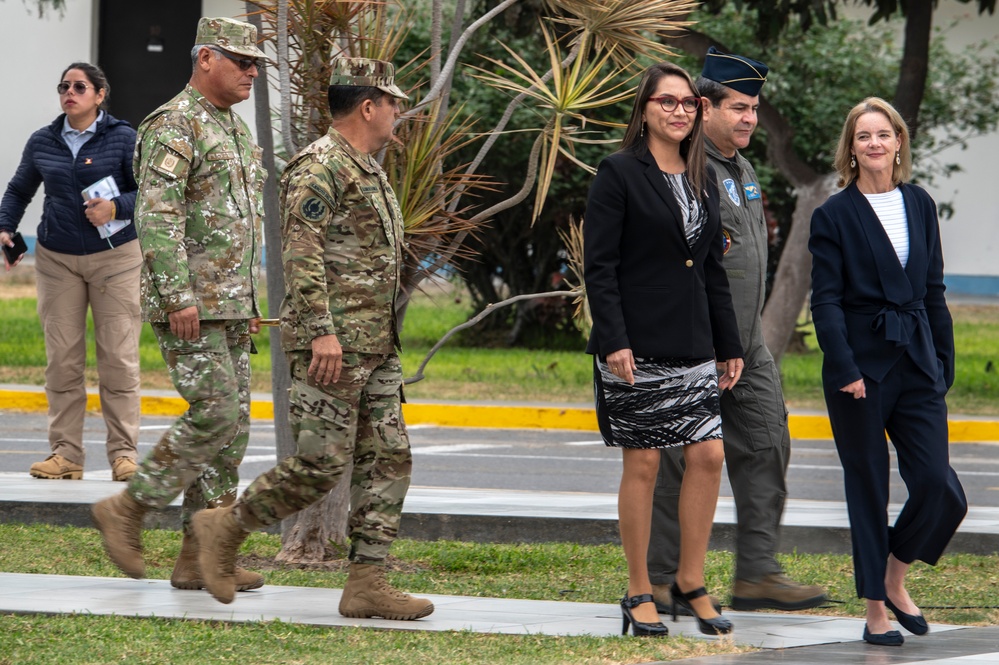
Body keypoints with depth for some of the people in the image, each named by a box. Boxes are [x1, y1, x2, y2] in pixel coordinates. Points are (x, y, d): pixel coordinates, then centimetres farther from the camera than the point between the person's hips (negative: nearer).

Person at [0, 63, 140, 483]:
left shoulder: (124, 139, -1)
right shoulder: (42, 143, 9)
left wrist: (116, 207, -18)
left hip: (115, 258, -3)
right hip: (57, 259, 3)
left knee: (118, 356, -6)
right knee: (61, 357, 0)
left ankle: (123, 452, -1)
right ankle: (66, 453, 4)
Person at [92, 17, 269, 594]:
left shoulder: (235, 129, 18)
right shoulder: (173, 126, -12)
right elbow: (157, 216, -20)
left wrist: (251, 300, 21)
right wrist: (178, 297, -25)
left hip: (229, 304, 9)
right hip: (189, 302, -9)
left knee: (232, 425, 5)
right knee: (214, 414, -15)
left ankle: (201, 557, 6)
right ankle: (128, 509, -3)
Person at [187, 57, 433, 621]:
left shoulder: (368, 170, 20)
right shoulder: (321, 167, -12)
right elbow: (302, 252, -20)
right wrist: (321, 331, -26)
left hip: (376, 349, 10)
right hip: (333, 346, -10)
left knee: (389, 460, 4)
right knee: (320, 465, -10)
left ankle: (367, 582, 3)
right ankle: (225, 527, 6)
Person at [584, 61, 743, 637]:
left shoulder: (704, 182, 14)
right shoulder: (619, 174, -5)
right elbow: (599, 266, -10)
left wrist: (730, 345, 14)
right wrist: (613, 341, -18)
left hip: (693, 345, 6)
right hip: (638, 346, -6)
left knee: (709, 456, -1)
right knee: (643, 463, -2)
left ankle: (691, 584, 10)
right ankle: (639, 595, 7)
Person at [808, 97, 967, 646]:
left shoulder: (920, 206, 11)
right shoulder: (834, 216, -3)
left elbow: (933, 291, 15)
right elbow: (825, 300, -7)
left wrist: (944, 363, 10)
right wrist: (845, 369, -16)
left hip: (916, 361, 4)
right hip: (861, 366, -4)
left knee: (939, 488, -5)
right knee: (868, 490, 2)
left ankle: (895, 578, 18)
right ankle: (876, 610, 11)